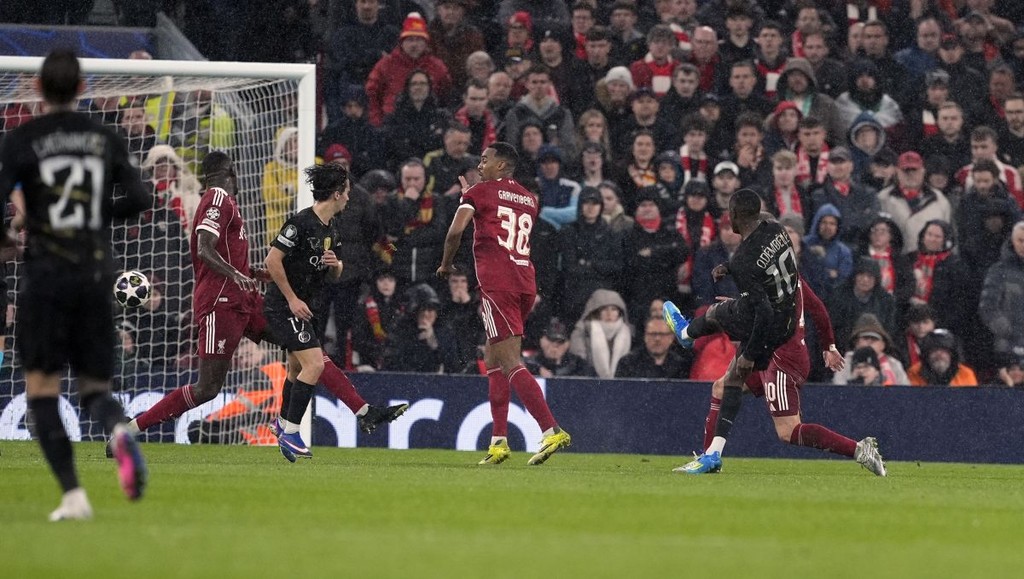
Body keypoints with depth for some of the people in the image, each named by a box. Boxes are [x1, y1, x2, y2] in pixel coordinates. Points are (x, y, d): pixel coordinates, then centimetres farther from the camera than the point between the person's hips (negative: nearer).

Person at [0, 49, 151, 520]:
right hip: (96, 274, 3)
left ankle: (72, 493, -10)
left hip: (46, 274, -3)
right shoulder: (107, 140, 7)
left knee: (41, 386, 4)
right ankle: (118, 430, -26)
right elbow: (139, 199, 3)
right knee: (95, 386, 11)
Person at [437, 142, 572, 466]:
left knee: (510, 363, -11)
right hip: (525, 283, 7)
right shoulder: (528, 200, 20)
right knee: (493, 358, 17)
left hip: (496, 282, -7)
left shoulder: (479, 193, 1)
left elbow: (456, 231, -12)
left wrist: (446, 265, 7)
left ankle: (551, 432, -25)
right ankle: (499, 442, 13)